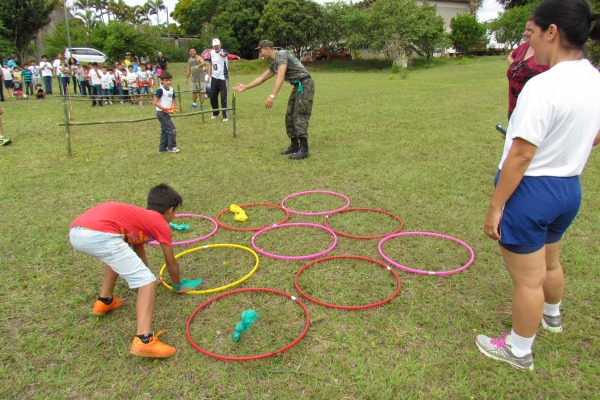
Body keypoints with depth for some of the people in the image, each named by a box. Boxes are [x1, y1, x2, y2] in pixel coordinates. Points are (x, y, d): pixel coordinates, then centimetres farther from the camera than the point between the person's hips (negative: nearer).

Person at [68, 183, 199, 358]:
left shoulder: (139, 215, 37)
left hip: (75, 232, 9)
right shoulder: (161, 223, 17)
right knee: (147, 281, -3)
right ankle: (144, 340, -14)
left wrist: (144, 274, 68)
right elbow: (171, 263, 25)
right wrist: (178, 286, 43)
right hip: (99, 235, -9)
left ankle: (104, 301, 38)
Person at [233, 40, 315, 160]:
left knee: (300, 117, -12)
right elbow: (262, 78, 28)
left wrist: (272, 96, -35)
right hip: (298, 87, 10)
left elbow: (280, 77, -27)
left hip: (305, 85, -10)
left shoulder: (281, 55, -13)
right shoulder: (275, 64, 17)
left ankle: (304, 150, -10)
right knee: (290, 117, 10)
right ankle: (295, 146, 17)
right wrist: (244, 87, 32)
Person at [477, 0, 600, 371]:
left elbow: (521, 154, -25)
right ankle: (552, 315, 57)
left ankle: (519, 350, 28)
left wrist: (496, 205, -18)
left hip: (531, 190, -9)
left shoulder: (543, 86, -24)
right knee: (550, 263, 31)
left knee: (528, 279, 8)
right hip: (570, 188, 9)